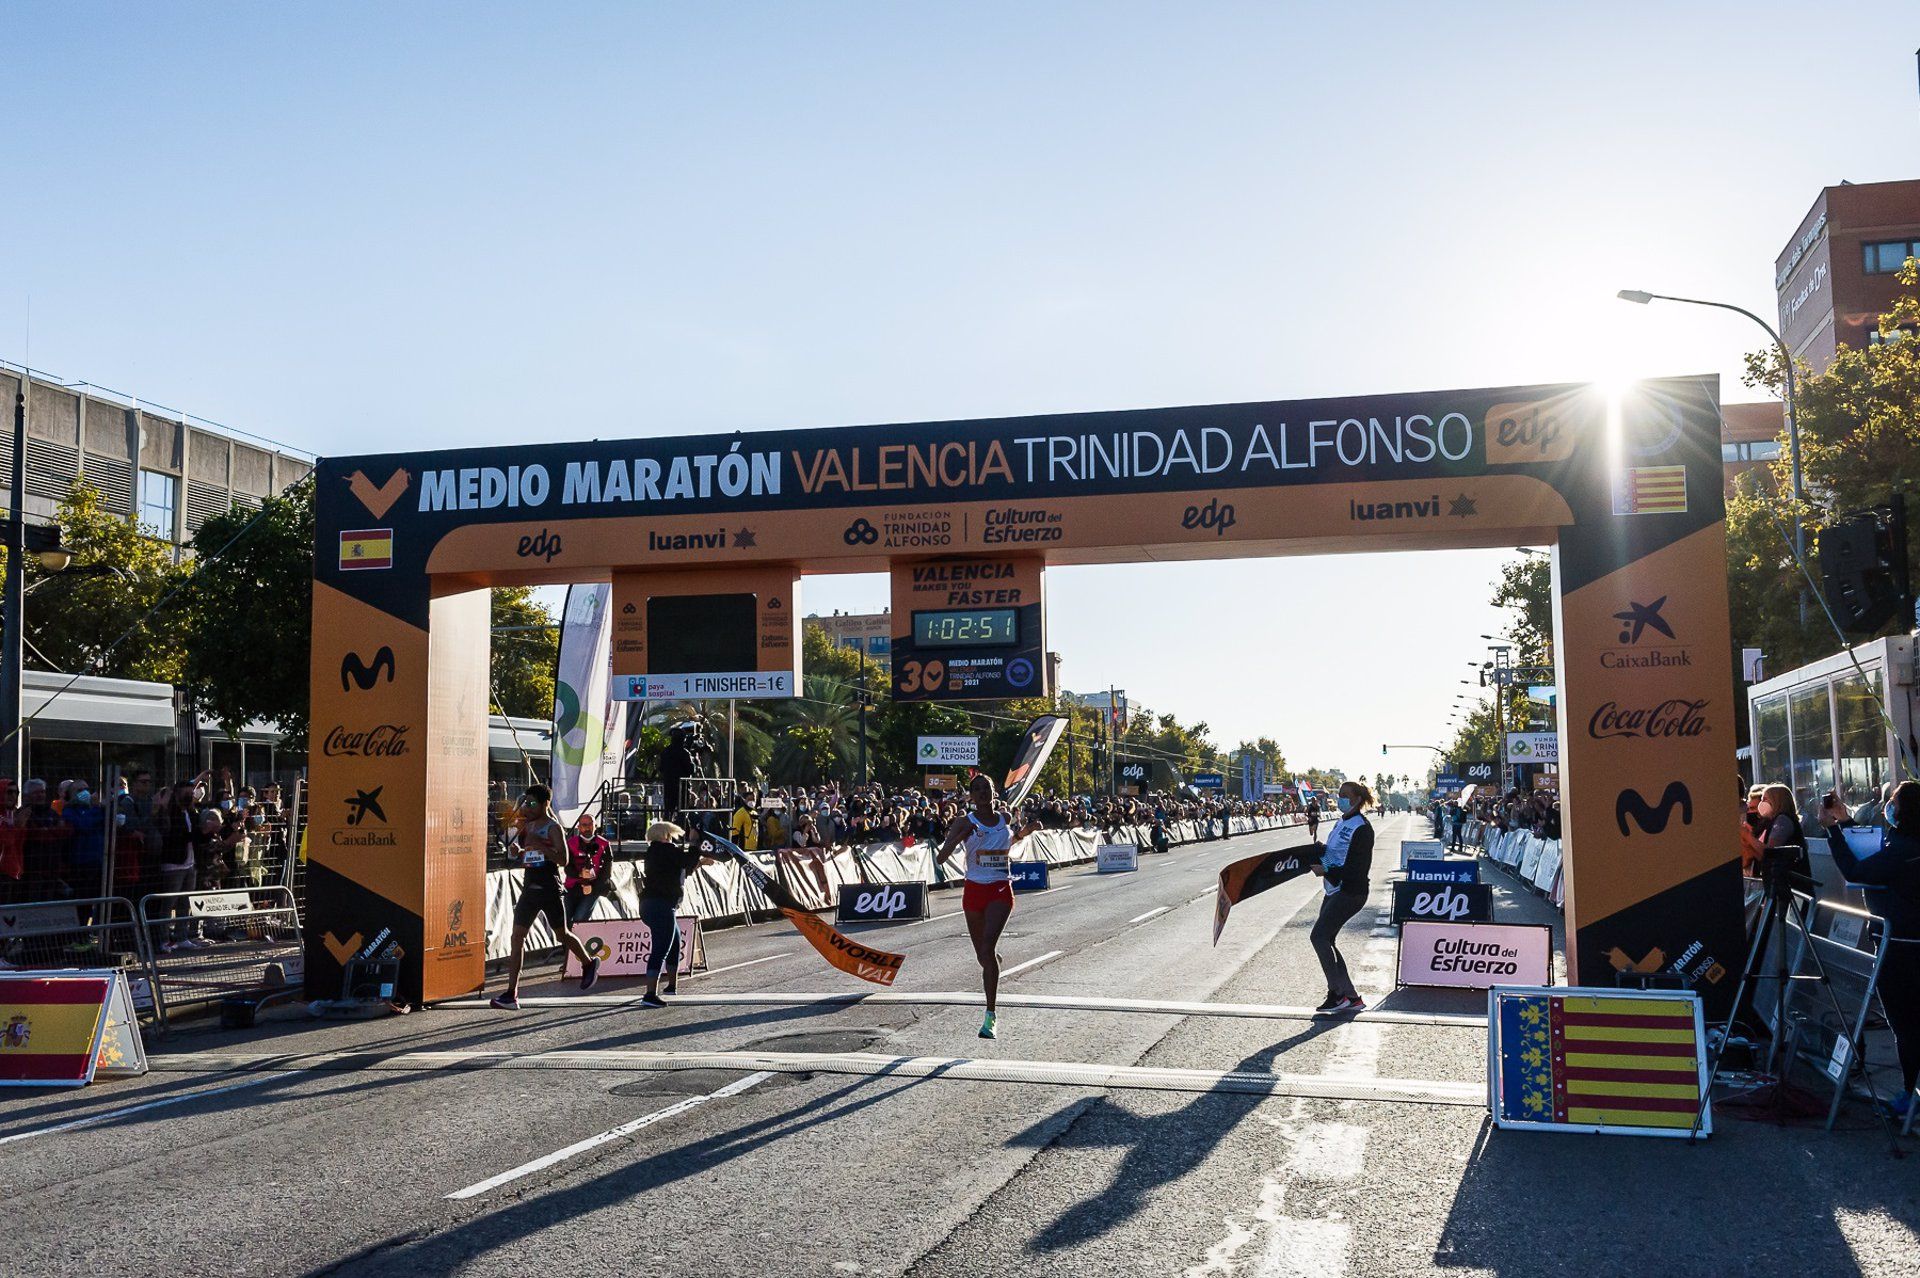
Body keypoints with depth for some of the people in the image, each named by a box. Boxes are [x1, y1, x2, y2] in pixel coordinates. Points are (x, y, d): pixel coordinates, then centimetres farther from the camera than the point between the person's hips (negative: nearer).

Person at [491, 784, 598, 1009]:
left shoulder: (553, 828, -10)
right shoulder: (528, 826, 11)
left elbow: (563, 860, -19)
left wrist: (539, 845, -26)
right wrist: (515, 851, 2)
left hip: (549, 889, -7)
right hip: (529, 887, 7)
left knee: (562, 935, 9)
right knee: (517, 937, -3)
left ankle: (589, 964, 38)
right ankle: (511, 994, -4)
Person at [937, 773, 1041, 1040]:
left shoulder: (1006, 818, 5)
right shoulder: (965, 822, -4)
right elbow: (941, 856, -11)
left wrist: (1023, 833, 7)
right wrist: (960, 837, -27)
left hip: (1000, 890, -1)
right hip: (974, 889, 1)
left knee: (987, 949, -17)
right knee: (982, 954, 12)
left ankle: (991, 1016, -17)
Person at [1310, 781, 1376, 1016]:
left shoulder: (1361, 829, -15)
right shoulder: (1341, 823, 13)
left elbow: (1358, 869, -19)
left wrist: (1327, 872, -21)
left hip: (1351, 892, -10)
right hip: (1335, 890, 10)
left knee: (1319, 936, -13)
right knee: (1326, 941, 8)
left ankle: (1337, 994, -7)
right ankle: (1351, 998, 13)